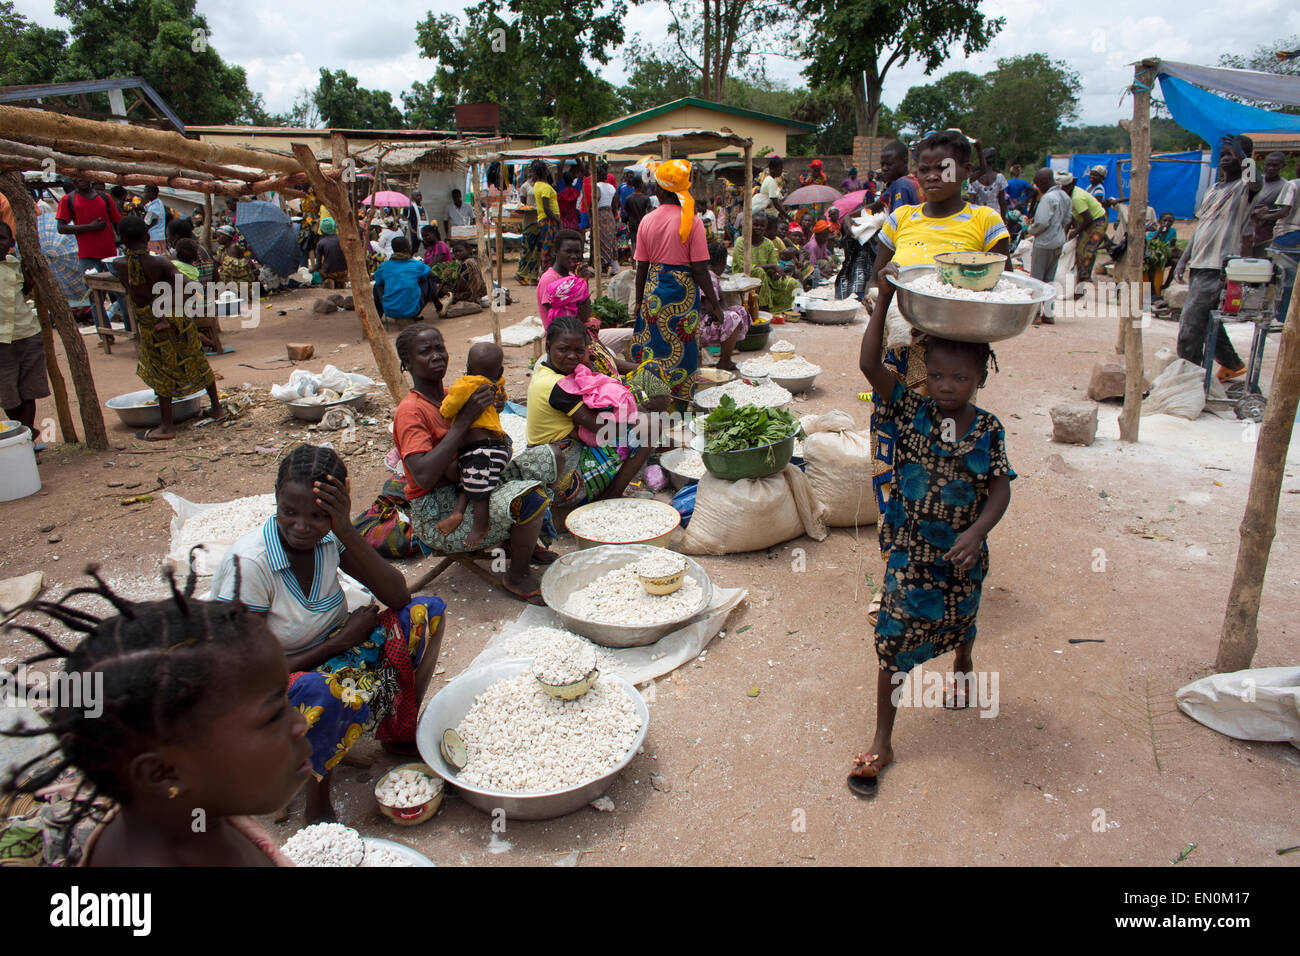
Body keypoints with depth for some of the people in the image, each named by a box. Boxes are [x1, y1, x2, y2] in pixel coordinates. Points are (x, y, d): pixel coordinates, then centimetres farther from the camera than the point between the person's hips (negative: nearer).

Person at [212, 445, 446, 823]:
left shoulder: (330, 536, -11)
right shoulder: (248, 564, -25)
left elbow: (398, 597, -15)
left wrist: (347, 531, -26)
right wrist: (342, 641, -19)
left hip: (326, 662, 6)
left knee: (427, 611, -8)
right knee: (326, 694, -40)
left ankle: (402, 734, -1)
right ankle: (318, 803, -13)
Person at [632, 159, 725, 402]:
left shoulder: (647, 221, -1)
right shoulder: (692, 222, -10)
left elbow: (641, 268, 4)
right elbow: (700, 269, -11)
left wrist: (639, 301, 16)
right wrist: (714, 303, -2)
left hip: (653, 290, 3)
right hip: (683, 291, -3)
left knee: (652, 344, 13)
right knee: (681, 349, 6)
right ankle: (679, 399, 13)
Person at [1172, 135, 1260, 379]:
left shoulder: (1244, 186, -3)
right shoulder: (1213, 190, 19)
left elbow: (1256, 182, -28)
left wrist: (1241, 153, -21)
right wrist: (1183, 260, 17)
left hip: (1218, 267, -8)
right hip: (1199, 265, 8)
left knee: (1190, 322, -14)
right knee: (1206, 320, 17)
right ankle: (1232, 364, 33)